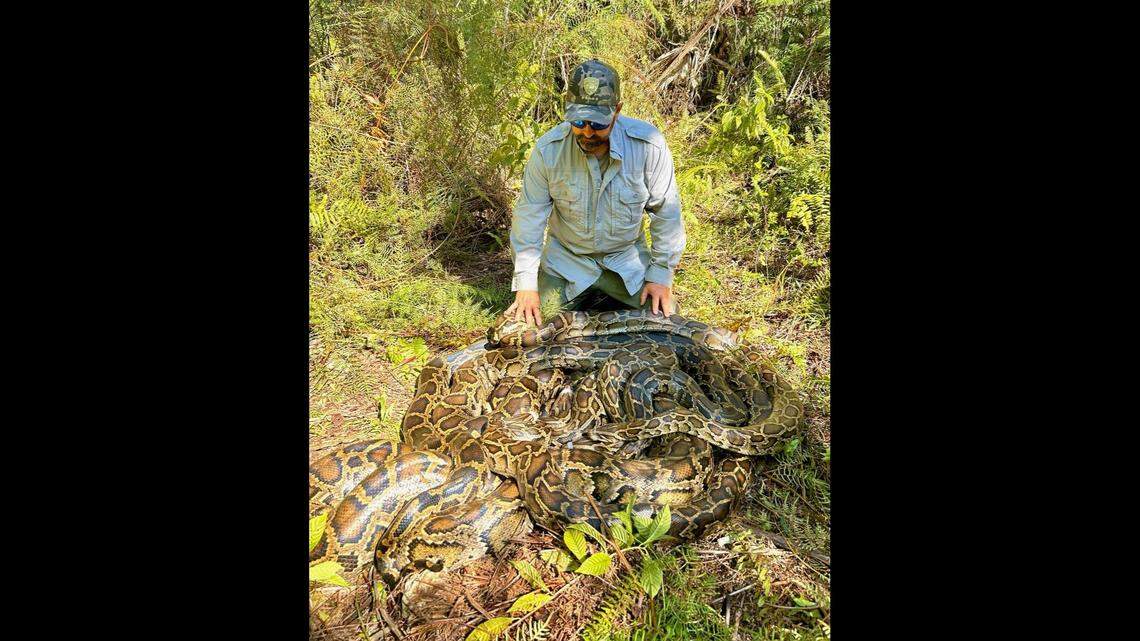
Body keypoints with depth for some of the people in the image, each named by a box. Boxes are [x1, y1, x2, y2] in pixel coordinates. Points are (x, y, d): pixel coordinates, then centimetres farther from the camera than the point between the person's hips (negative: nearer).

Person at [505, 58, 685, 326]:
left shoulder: (649, 145, -21)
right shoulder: (547, 149, -19)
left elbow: (666, 212, -10)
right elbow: (529, 216, -11)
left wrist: (661, 275, -9)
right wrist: (526, 284, -14)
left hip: (627, 260, 0)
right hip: (565, 262, 0)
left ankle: (610, 302, 23)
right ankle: (585, 303, 22)